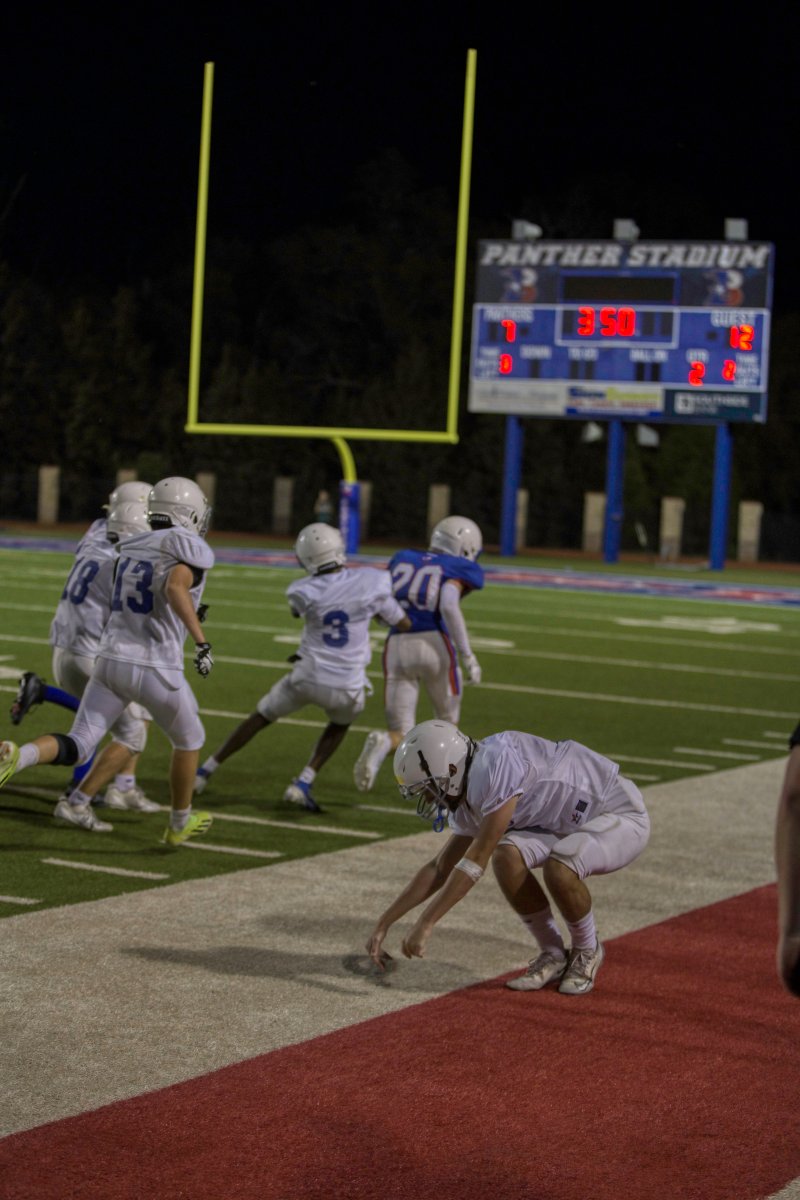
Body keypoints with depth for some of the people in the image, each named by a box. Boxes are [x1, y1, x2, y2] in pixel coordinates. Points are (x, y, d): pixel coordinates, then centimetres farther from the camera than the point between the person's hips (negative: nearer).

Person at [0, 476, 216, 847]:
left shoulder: (132, 549, 15)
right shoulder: (192, 551, -6)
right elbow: (175, 588, -27)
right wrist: (202, 641, -28)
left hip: (110, 660, 5)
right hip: (155, 671, -5)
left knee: (75, 747, 2)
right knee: (189, 739, 22)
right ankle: (180, 824, 34)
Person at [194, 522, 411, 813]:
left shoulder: (302, 592, -9)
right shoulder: (370, 583, -10)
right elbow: (403, 623, 3)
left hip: (307, 678, 0)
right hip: (346, 687, 0)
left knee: (261, 717, 23)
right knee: (340, 724, 32)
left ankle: (205, 771, 30)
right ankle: (302, 784, 15)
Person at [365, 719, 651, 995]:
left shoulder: (497, 763, -29)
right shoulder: (470, 801, 0)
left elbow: (477, 858, -30)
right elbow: (439, 869, 9)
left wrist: (424, 925, -27)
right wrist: (383, 925, 5)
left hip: (622, 816, -8)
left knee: (559, 867, -34)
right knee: (508, 857, -17)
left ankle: (587, 951, -4)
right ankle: (554, 955, 1)